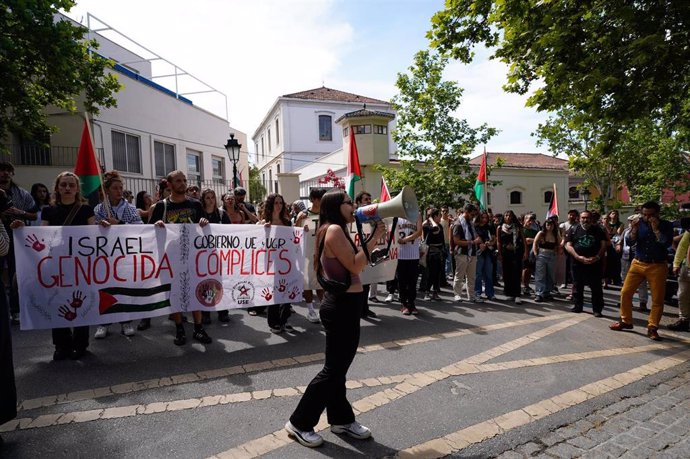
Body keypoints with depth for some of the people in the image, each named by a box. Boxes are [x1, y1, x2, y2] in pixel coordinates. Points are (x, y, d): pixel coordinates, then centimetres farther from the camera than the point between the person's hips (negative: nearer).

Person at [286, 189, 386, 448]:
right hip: (342, 306, -10)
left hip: (346, 305, 10)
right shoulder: (334, 229, -17)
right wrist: (374, 238, -14)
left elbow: (354, 264, 13)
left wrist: (373, 236, 7)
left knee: (339, 367, 18)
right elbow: (355, 266, -20)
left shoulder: (340, 231, 14)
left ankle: (341, 419, 33)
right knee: (334, 369, 2)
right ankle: (299, 423, 16)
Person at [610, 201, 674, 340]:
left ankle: (652, 328, 13)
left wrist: (655, 229, -20)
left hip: (657, 266, -2)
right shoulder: (639, 223, 1)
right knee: (625, 292, 1)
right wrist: (634, 230, -19)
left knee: (657, 299, 1)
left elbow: (667, 243, -16)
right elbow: (630, 242, -4)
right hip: (638, 263, 2)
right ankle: (626, 321, 17)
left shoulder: (666, 225, -2)